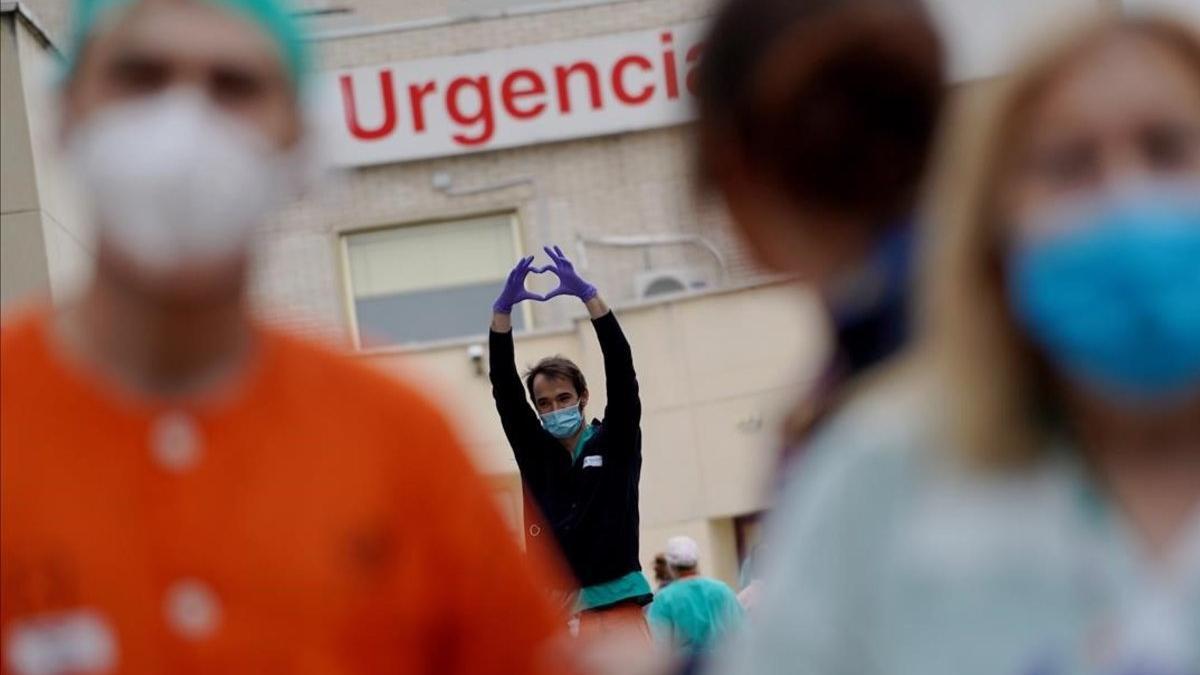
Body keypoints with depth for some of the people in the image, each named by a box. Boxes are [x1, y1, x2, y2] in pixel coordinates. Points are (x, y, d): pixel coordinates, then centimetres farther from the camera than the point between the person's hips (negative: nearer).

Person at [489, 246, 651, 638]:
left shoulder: (617, 441, 4)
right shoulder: (535, 450, 11)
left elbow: (621, 368, -7)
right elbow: (505, 389, 2)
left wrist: (587, 294, -16)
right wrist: (504, 307, -9)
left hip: (619, 606, -2)